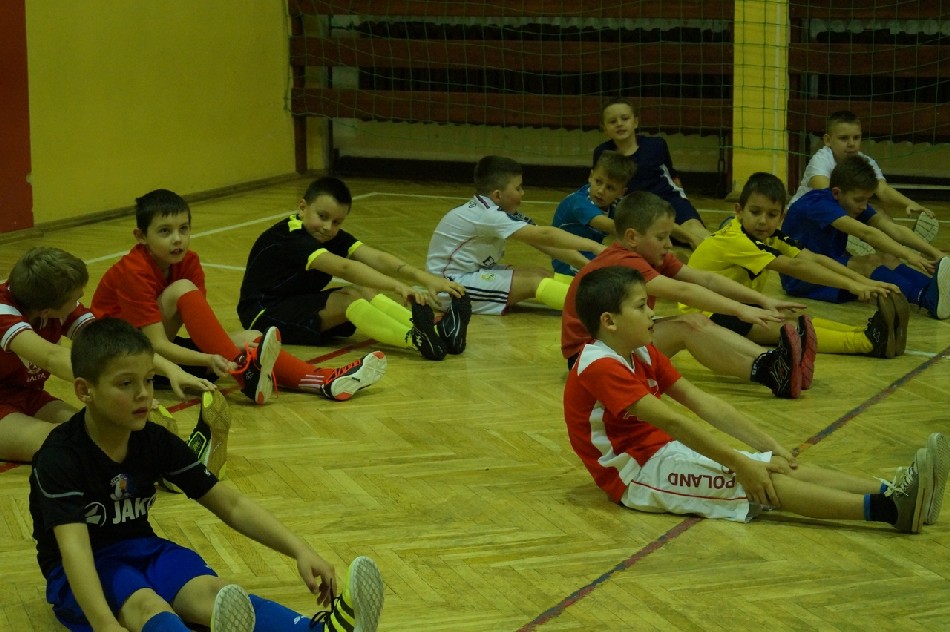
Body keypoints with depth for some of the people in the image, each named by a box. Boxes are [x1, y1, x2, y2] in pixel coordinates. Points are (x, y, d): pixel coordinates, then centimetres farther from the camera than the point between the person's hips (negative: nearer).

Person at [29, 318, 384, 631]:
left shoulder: (155, 443, -3)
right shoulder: (60, 457, -21)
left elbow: (231, 505, 0)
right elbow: (73, 546, -35)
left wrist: (300, 550, -13)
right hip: (84, 574, -4)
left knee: (209, 591, -26)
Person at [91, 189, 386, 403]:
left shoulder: (187, 262, -2)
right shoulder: (133, 273, -24)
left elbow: (203, 326, -10)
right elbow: (157, 344, -29)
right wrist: (208, 359, -42)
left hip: (155, 346, 7)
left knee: (249, 339, -14)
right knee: (181, 290, -29)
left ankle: (324, 381, -27)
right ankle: (245, 373, -35)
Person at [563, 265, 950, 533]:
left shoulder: (642, 354, 11)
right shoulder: (600, 368, -21)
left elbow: (700, 402, 7)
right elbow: (671, 421, -27)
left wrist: (768, 447, 0)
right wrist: (741, 464, -30)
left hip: (664, 452, 9)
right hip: (636, 476, -9)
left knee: (781, 468, -7)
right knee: (763, 483, -21)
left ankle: (892, 493, -20)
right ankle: (891, 509, -32)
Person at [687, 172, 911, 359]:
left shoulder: (771, 237, -1)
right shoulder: (733, 240, -27)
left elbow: (815, 259, -12)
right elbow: (794, 266, -35)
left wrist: (866, 282, -24)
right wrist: (851, 285, -40)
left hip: (739, 305, 9)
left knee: (799, 321, -15)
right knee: (775, 330, -29)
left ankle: (867, 333, -31)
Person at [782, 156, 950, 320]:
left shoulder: (854, 203, 2)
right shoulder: (818, 204, -25)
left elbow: (894, 229, -8)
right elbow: (866, 232, -35)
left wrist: (934, 253, -21)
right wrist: (907, 255, -42)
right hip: (799, 278, -8)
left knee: (887, 259, -16)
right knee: (868, 264, -29)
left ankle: (931, 292, -38)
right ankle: (927, 299, -49)